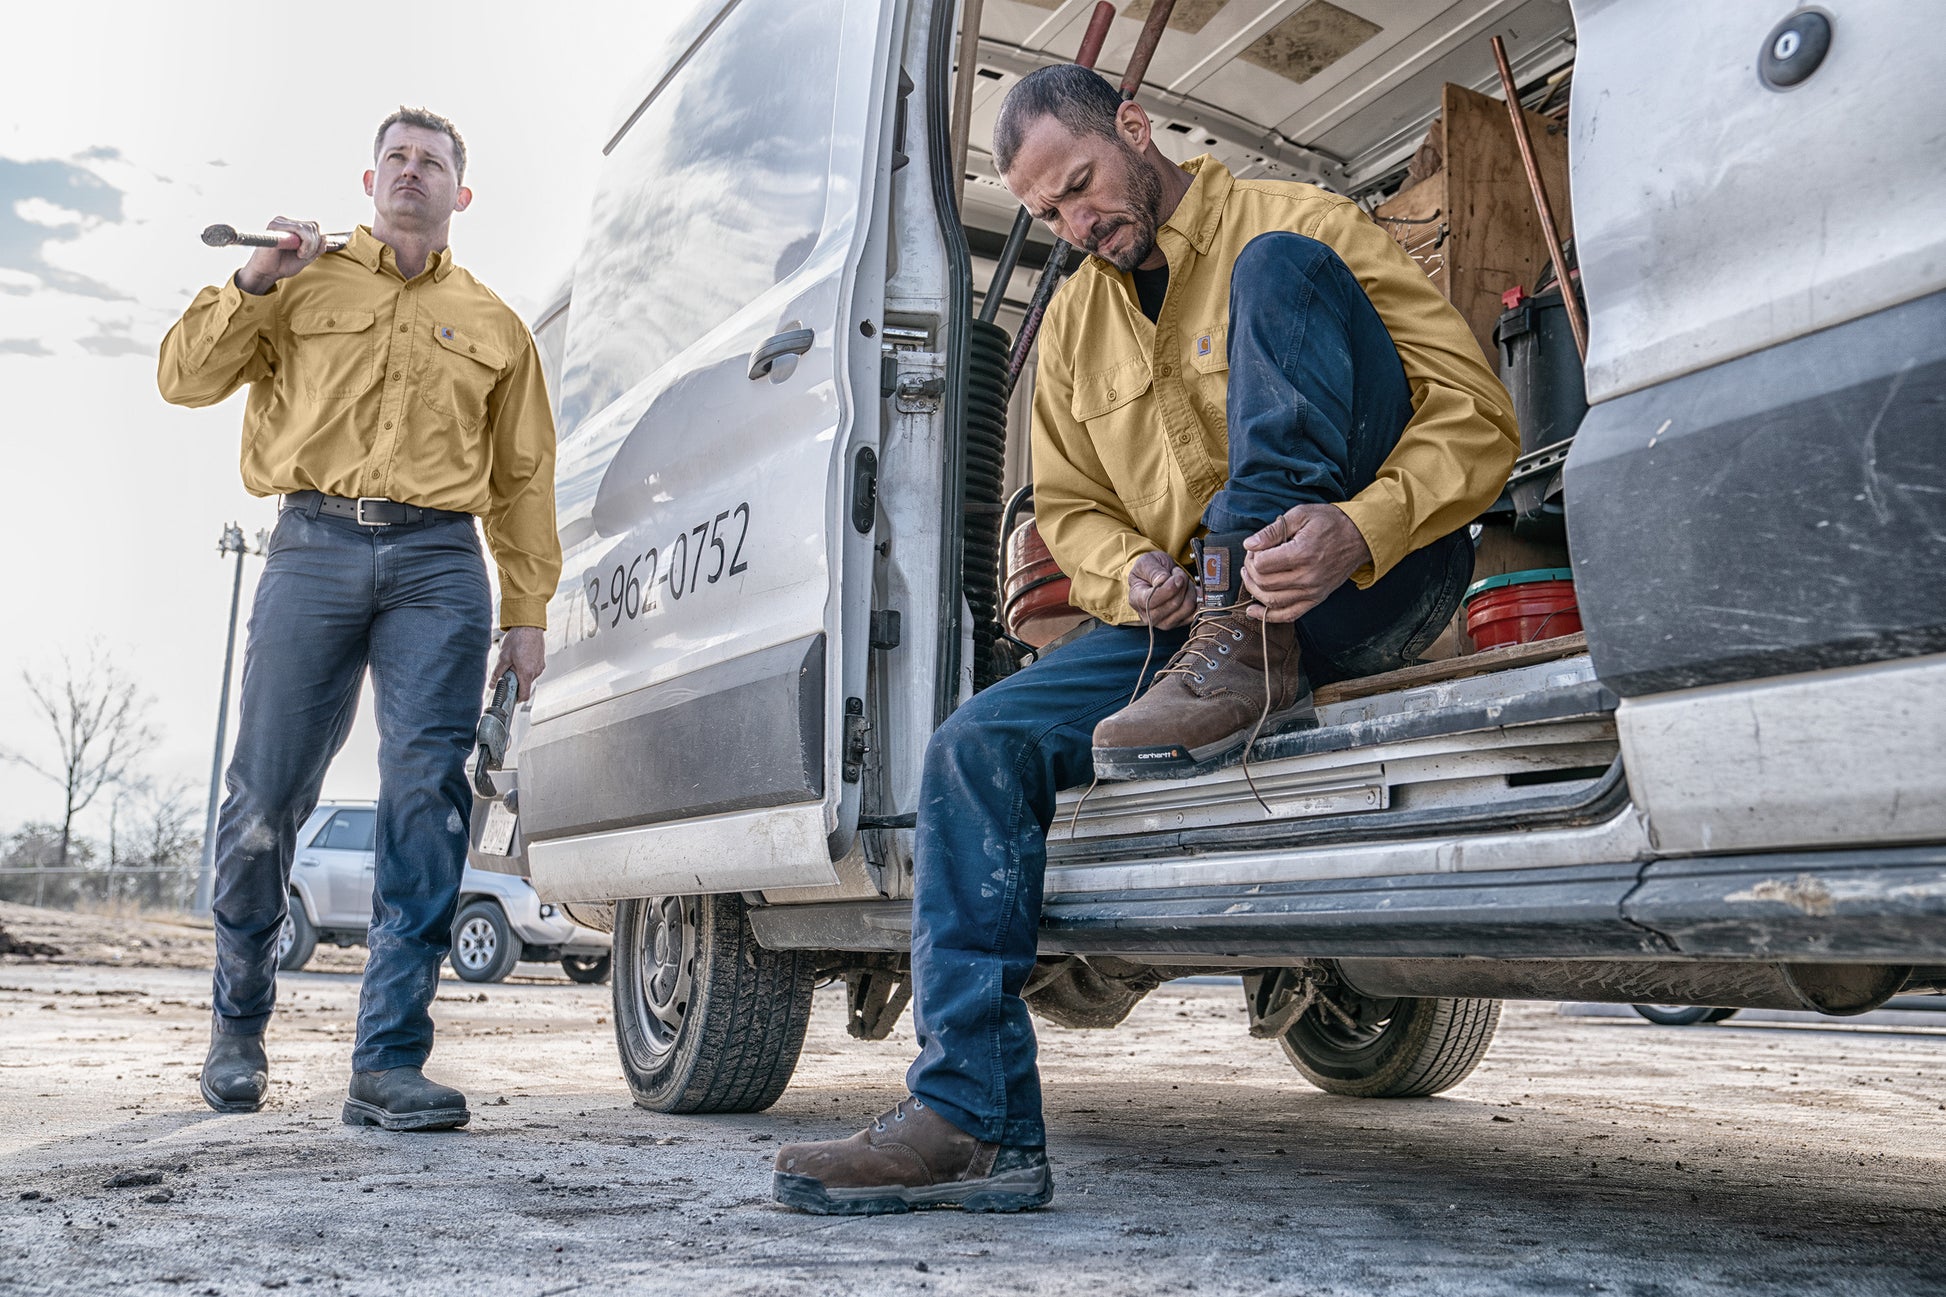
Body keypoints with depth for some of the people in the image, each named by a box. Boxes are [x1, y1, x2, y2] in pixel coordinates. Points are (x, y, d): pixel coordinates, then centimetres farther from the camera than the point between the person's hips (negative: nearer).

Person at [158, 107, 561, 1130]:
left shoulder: (492, 325, 21)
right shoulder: (307, 283, 19)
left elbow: (523, 480, 18)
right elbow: (185, 377, 14)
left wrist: (528, 612, 10)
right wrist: (255, 284, 0)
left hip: (439, 562, 1)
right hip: (315, 546, 0)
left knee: (426, 796, -11)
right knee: (266, 796, -1)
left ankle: (390, 1060, -9)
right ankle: (238, 1019, 21)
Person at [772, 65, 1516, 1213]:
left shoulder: (1294, 221, -1)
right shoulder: (1076, 322, 17)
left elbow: (1478, 415, -9)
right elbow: (1068, 507, 21)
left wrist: (1357, 531, -29)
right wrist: (1128, 573, -5)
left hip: (1372, 589, -5)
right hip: (1190, 613, 5)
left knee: (1279, 266, -22)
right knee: (980, 748, -16)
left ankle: (1249, 657, -31)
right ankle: (975, 1120, -16)